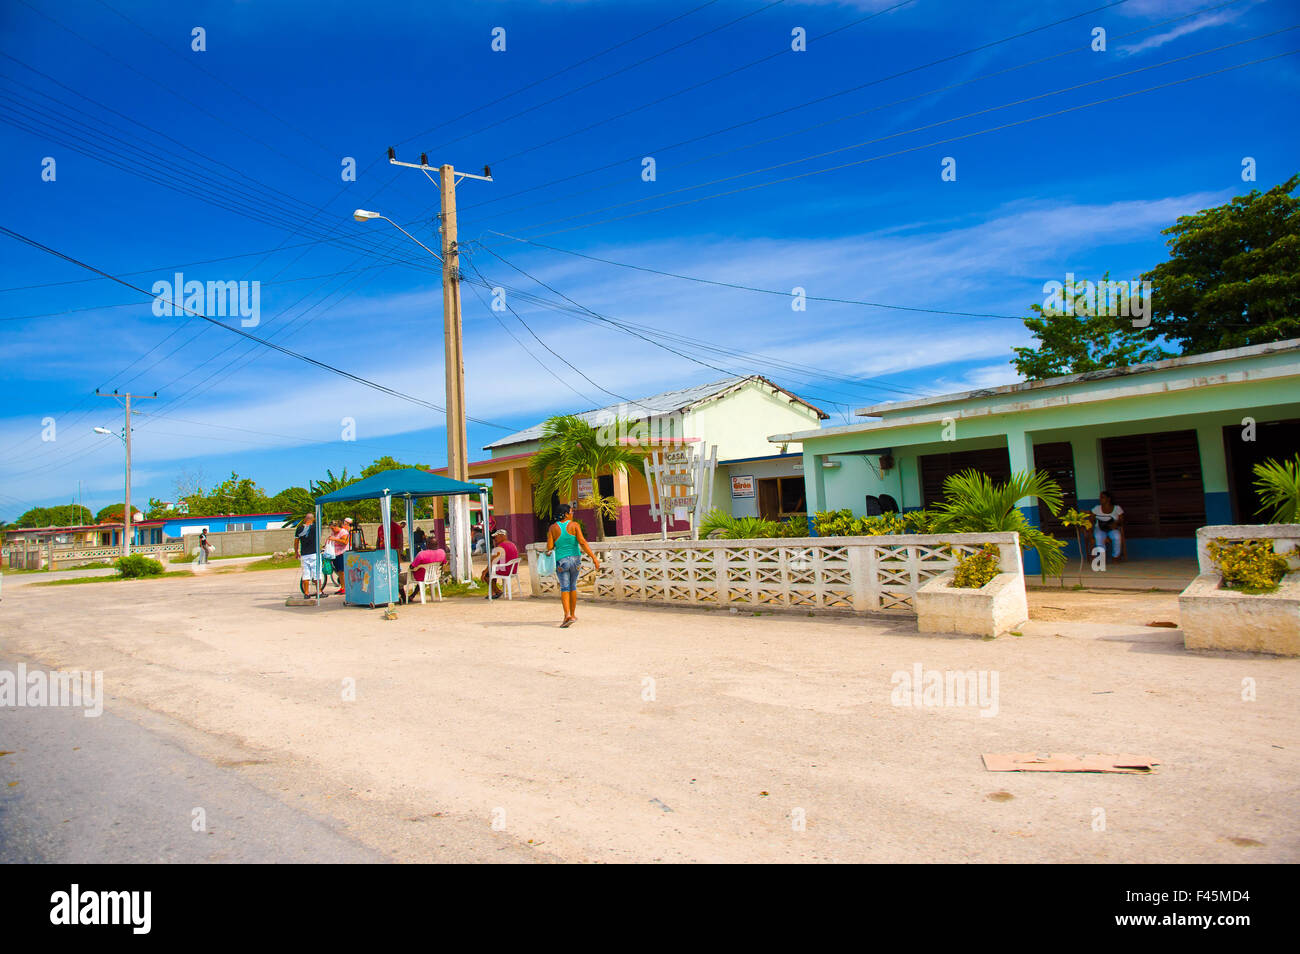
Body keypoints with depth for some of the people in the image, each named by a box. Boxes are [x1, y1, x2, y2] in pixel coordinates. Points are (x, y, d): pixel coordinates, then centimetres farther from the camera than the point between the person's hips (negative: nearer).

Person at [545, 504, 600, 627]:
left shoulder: (553, 528, -4)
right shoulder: (574, 525, -7)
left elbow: (549, 547, -7)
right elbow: (582, 542, -16)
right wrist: (594, 558, -17)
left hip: (561, 561, -1)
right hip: (575, 559, 1)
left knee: (565, 588, 1)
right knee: (573, 586, 17)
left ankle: (567, 615, -17)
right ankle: (573, 614, 26)